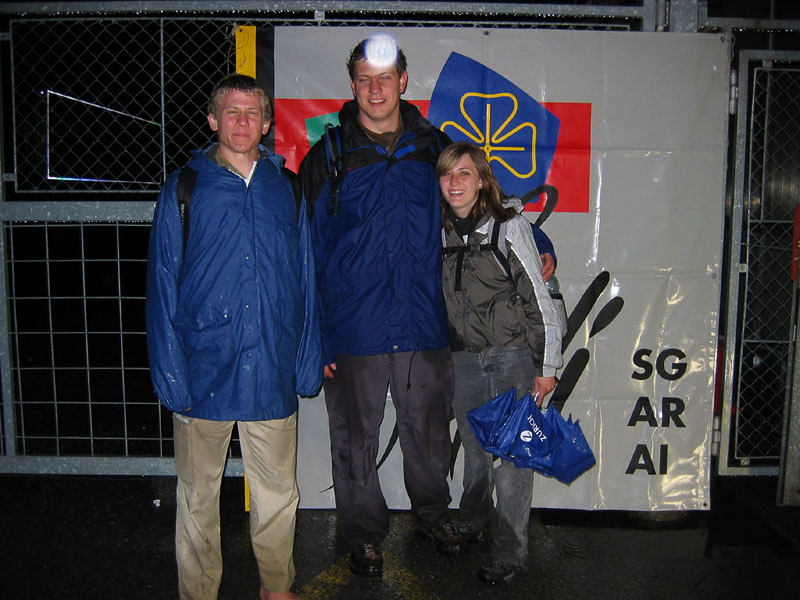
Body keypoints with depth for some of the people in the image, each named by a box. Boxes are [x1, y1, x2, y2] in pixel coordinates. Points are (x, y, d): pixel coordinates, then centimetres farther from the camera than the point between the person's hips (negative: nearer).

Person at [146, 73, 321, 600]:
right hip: (204, 369, -1)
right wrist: (170, 373, -7)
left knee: (278, 489, 13)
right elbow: (164, 284, 0)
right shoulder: (184, 188, 2)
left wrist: (310, 358, 6)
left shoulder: (287, 189, 8)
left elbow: (307, 277, 10)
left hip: (272, 371, 2)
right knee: (198, 495, 11)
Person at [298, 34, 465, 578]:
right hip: (353, 331, -1)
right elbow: (308, 254, -1)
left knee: (429, 432, 17)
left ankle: (434, 514, 43)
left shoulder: (435, 148, 6)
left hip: (425, 328, 2)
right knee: (356, 440, 12)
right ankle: (365, 533, 35)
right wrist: (312, 338, -5)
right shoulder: (327, 157, -1)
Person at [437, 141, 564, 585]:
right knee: (474, 445, 13)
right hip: (463, 357, 4)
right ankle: (473, 522, 37)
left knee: (512, 452, -2)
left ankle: (510, 552, 13)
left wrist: (547, 367, -7)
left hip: (513, 353, -4)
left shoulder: (509, 226, -8)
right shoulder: (437, 232, 4)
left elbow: (540, 300, -6)